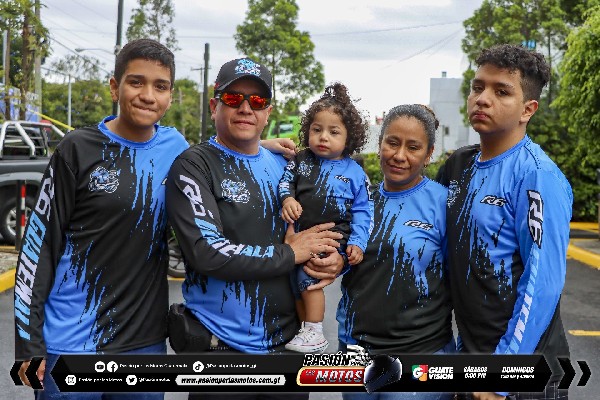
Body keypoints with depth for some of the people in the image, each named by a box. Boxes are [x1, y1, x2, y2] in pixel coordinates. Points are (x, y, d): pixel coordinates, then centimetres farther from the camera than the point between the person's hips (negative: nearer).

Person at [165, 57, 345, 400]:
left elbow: (323, 228, 20)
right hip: (222, 346, -5)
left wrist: (336, 259, -3)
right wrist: (290, 253, -13)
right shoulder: (194, 165, -8)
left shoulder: (283, 165, 10)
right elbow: (207, 252, -20)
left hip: (288, 338, 6)